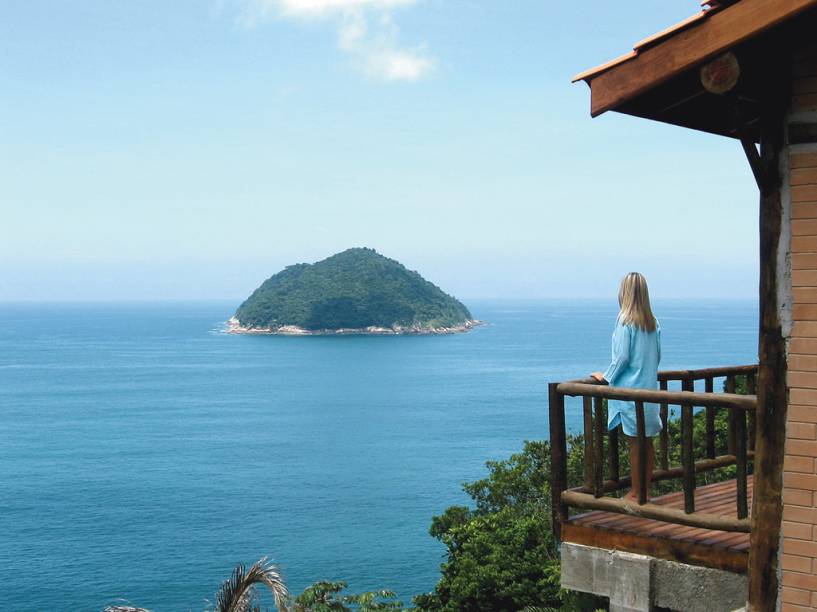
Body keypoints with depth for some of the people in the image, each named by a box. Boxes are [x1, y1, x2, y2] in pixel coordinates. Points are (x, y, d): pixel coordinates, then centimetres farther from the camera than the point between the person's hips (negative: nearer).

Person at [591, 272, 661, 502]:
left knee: (635, 442, -1)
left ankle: (636, 493, 6)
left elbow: (622, 357, -16)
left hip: (630, 388, -7)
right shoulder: (653, 323, 7)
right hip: (649, 386, 7)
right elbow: (657, 355, 14)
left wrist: (606, 377, -2)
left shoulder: (625, 321, -14)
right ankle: (647, 487, 21)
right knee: (647, 440, 13)